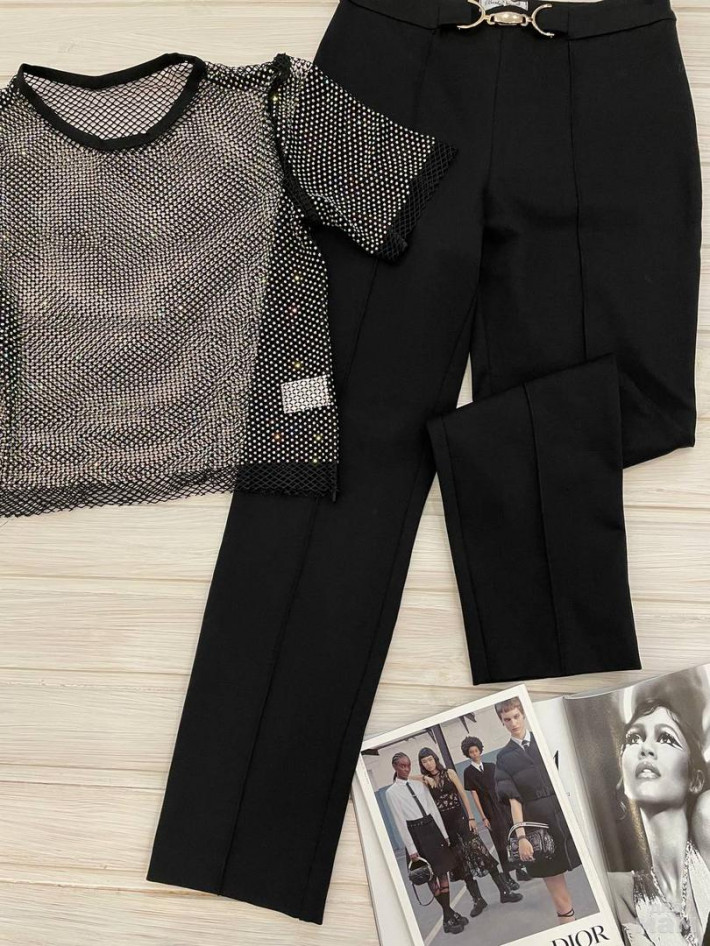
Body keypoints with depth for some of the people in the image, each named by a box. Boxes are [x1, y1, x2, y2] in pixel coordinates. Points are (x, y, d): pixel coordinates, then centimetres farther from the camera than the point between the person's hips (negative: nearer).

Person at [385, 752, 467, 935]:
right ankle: (449, 914, 10)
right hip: (416, 833, -4)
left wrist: (444, 834, 7)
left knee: (443, 872, 6)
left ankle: (449, 915, 16)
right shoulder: (391, 792, -5)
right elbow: (400, 821, -8)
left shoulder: (418, 784, 8)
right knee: (431, 876, 1)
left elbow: (434, 809, 10)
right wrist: (411, 848, -11)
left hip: (432, 828, 4)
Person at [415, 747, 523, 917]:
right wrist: (424, 777, -17)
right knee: (461, 861, 5)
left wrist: (471, 818, -7)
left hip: (460, 819, -1)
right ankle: (478, 900, 13)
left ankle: (504, 892, -2)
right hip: (443, 825, 1)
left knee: (479, 851, -8)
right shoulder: (425, 782, 2)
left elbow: (463, 795, -1)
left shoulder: (449, 773, 0)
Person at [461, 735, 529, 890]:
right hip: (490, 812, -4)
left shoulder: (491, 766, 7)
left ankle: (519, 870, 20)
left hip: (504, 806, 4)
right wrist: (483, 817, -9)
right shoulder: (468, 772, -5)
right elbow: (474, 795, -6)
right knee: (501, 843, 0)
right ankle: (507, 876, 10)